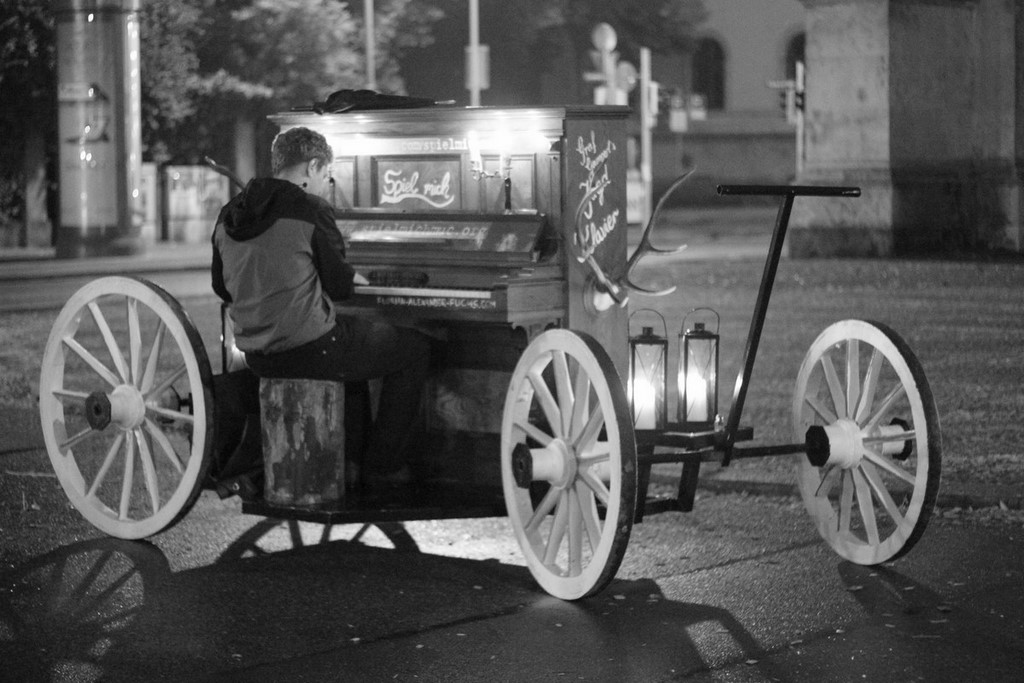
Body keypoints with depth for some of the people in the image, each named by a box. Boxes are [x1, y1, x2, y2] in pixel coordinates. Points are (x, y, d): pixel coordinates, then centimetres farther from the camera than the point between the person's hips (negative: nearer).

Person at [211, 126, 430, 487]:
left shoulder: (230, 215, 9)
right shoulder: (310, 210, -12)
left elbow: (223, 288, 17)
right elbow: (339, 286, -10)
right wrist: (353, 277, 15)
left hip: (258, 357, 8)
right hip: (310, 349, -8)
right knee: (415, 348, 9)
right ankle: (384, 466, 10)